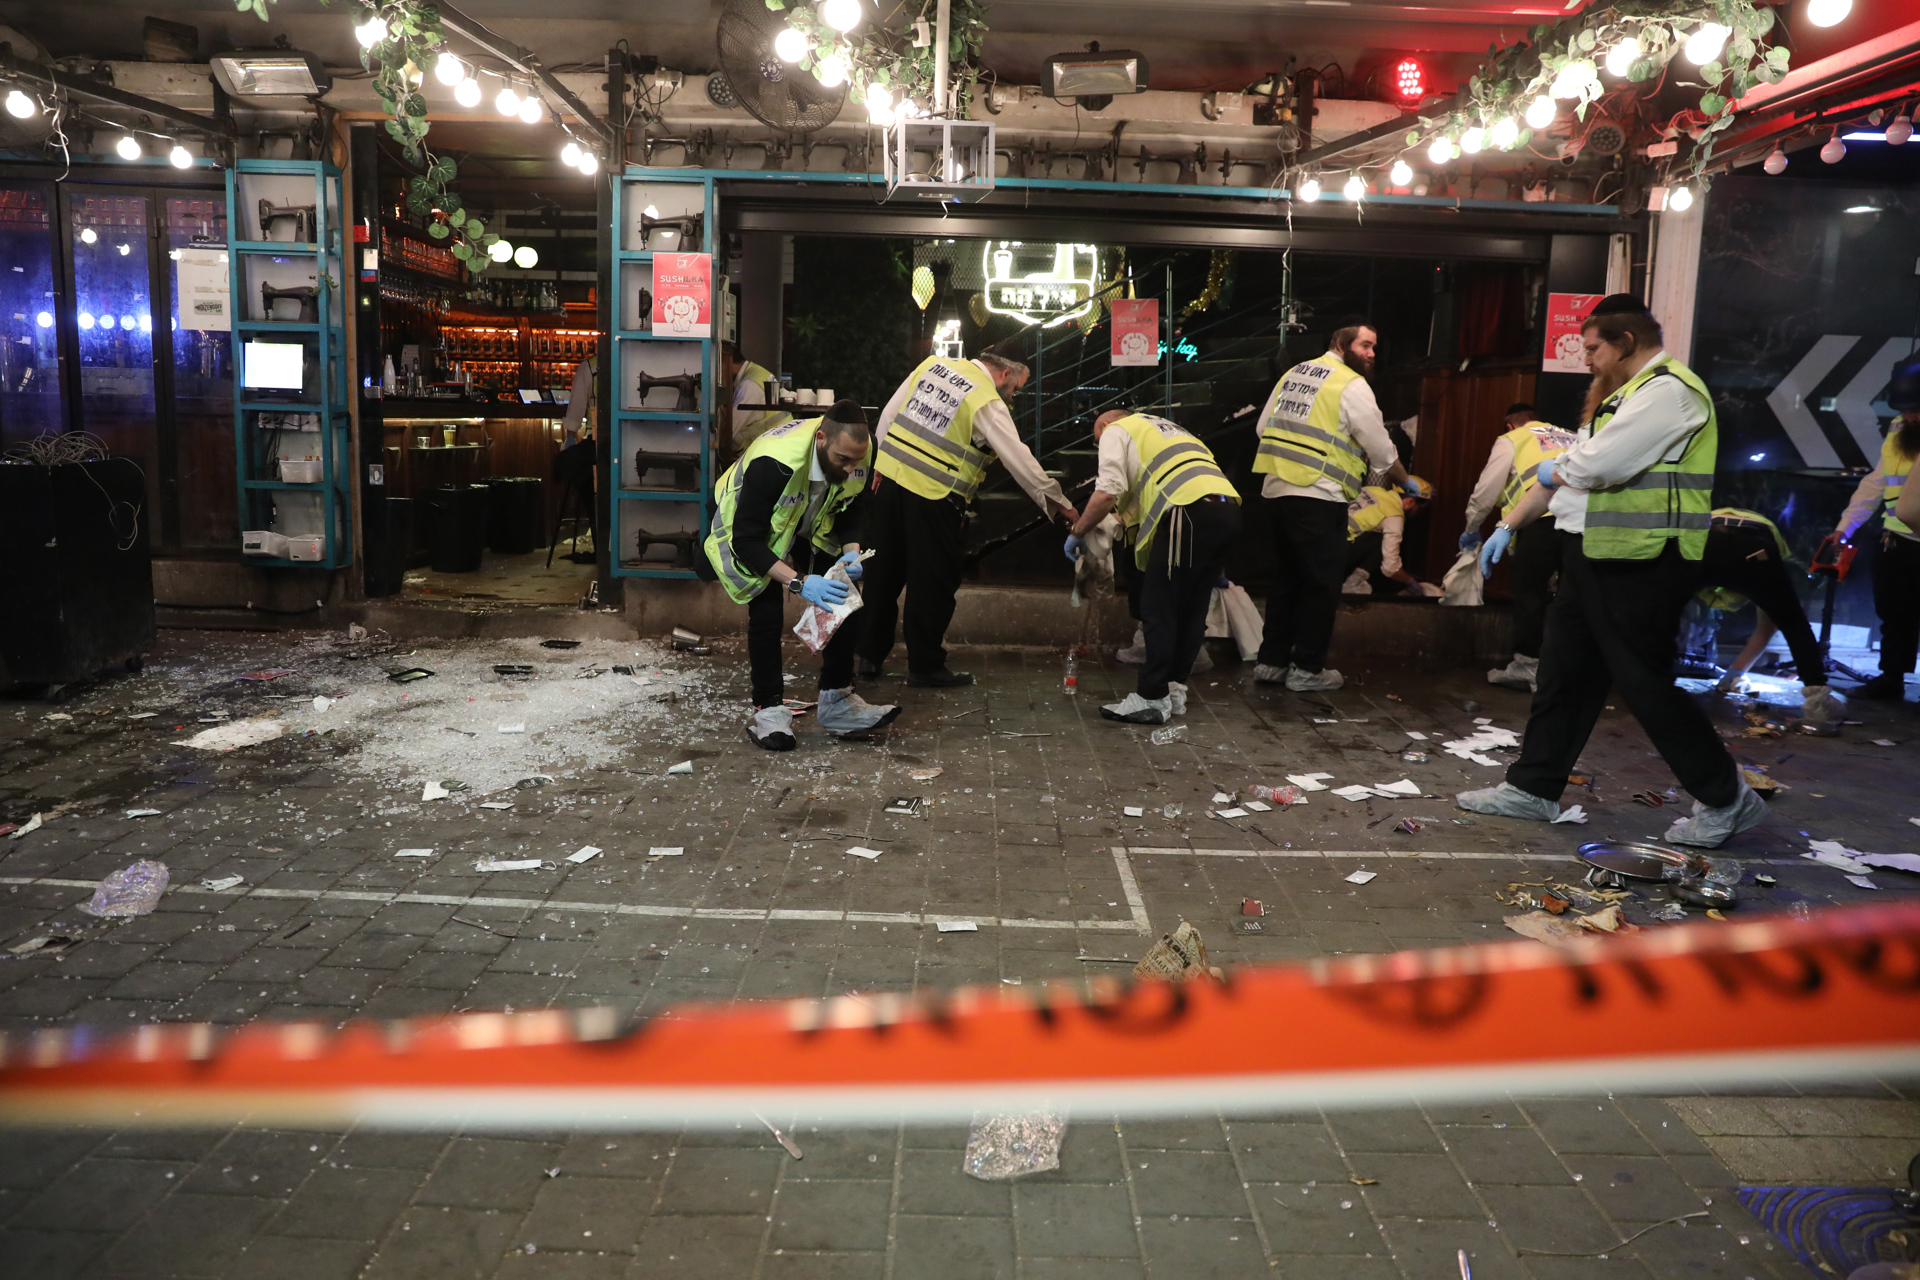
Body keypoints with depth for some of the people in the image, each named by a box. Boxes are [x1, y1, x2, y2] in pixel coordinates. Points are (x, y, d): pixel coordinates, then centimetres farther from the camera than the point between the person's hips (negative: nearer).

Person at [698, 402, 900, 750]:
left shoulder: (859, 452, -24)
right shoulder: (773, 462, -43)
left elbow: (849, 510, -5)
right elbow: (747, 542, -38)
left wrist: (852, 551, -24)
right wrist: (799, 582, -46)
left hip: (810, 525, 5)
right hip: (750, 526, -5)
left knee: (844, 597, -5)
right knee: (766, 608, -22)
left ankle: (836, 701, 5)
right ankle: (769, 710, -9)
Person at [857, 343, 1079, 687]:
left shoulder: (932, 365, 8)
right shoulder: (988, 403, -10)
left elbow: (888, 415, 11)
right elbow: (1020, 462, -8)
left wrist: (882, 462, 19)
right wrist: (1060, 504, 0)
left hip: (891, 478, 7)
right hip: (933, 496, -7)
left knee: (884, 572, 15)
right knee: (933, 581, 5)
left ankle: (870, 655, 24)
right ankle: (926, 667, 13)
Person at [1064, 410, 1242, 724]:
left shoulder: (1115, 430, 15)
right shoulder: (1169, 428, 39)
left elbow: (1107, 493, -1)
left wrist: (1077, 532, 9)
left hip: (1190, 509, -8)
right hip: (1229, 507, 8)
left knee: (1158, 609, -3)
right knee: (1192, 608, 15)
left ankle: (1152, 699, -1)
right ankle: (1174, 689, 22)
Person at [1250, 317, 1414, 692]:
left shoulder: (1293, 374, 16)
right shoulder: (1352, 386, -5)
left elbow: (1262, 427, 17)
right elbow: (1381, 450, -1)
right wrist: (1407, 482, 15)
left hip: (1275, 490, 7)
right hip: (1318, 497, -7)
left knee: (1286, 578, 16)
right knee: (1321, 584, 2)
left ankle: (1271, 661, 19)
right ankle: (1307, 668, 6)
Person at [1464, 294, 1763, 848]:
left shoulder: (1668, 391, -14)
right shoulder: (1622, 395, 21)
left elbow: (1595, 465, -23)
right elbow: (1567, 469, 23)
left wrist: (1553, 470, -1)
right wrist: (1509, 524, 19)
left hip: (1638, 568, -10)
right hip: (1592, 559, 10)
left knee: (1645, 684, -3)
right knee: (1564, 675, 12)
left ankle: (1728, 800, 12)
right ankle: (1533, 788, 21)